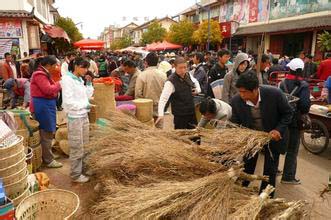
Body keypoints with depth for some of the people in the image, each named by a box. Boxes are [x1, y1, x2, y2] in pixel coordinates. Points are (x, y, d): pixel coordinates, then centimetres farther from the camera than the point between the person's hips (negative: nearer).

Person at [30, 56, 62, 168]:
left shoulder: (44, 73, 16)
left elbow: (49, 88, 17)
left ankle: (45, 156, 29)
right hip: (43, 106, -11)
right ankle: (49, 160, 6)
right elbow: (48, 90, -24)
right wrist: (59, 84, -11)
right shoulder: (39, 75, -17)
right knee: (47, 133, -3)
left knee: (46, 132, 17)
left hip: (46, 105, 11)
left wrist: (57, 86, 0)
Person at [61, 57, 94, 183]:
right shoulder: (67, 79, -13)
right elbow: (68, 101, -19)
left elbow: (86, 96, 13)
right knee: (77, 147, 0)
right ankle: (76, 175, 13)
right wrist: (84, 105, -17)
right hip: (74, 117, -8)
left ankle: (80, 169, 30)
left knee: (82, 146, 16)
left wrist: (89, 84, 2)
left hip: (83, 115, 8)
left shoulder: (80, 79, 11)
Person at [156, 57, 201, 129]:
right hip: (180, 115, -6)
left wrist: (198, 89, 5)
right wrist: (161, 115, -38)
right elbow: (163, 98, -27)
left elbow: (195, 82, 26)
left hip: (192, 112, 7)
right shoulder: (171, 82, -18)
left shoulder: (188, 75, 3)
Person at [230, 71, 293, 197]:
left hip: (273, 135, -1)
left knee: (270, 170, 10)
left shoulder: (274, 94, -29)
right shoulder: (236, 101, -23)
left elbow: (288, 113, -11)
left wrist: (279, 130, -24)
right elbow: (235, 123, -9)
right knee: (247, 166, 14)